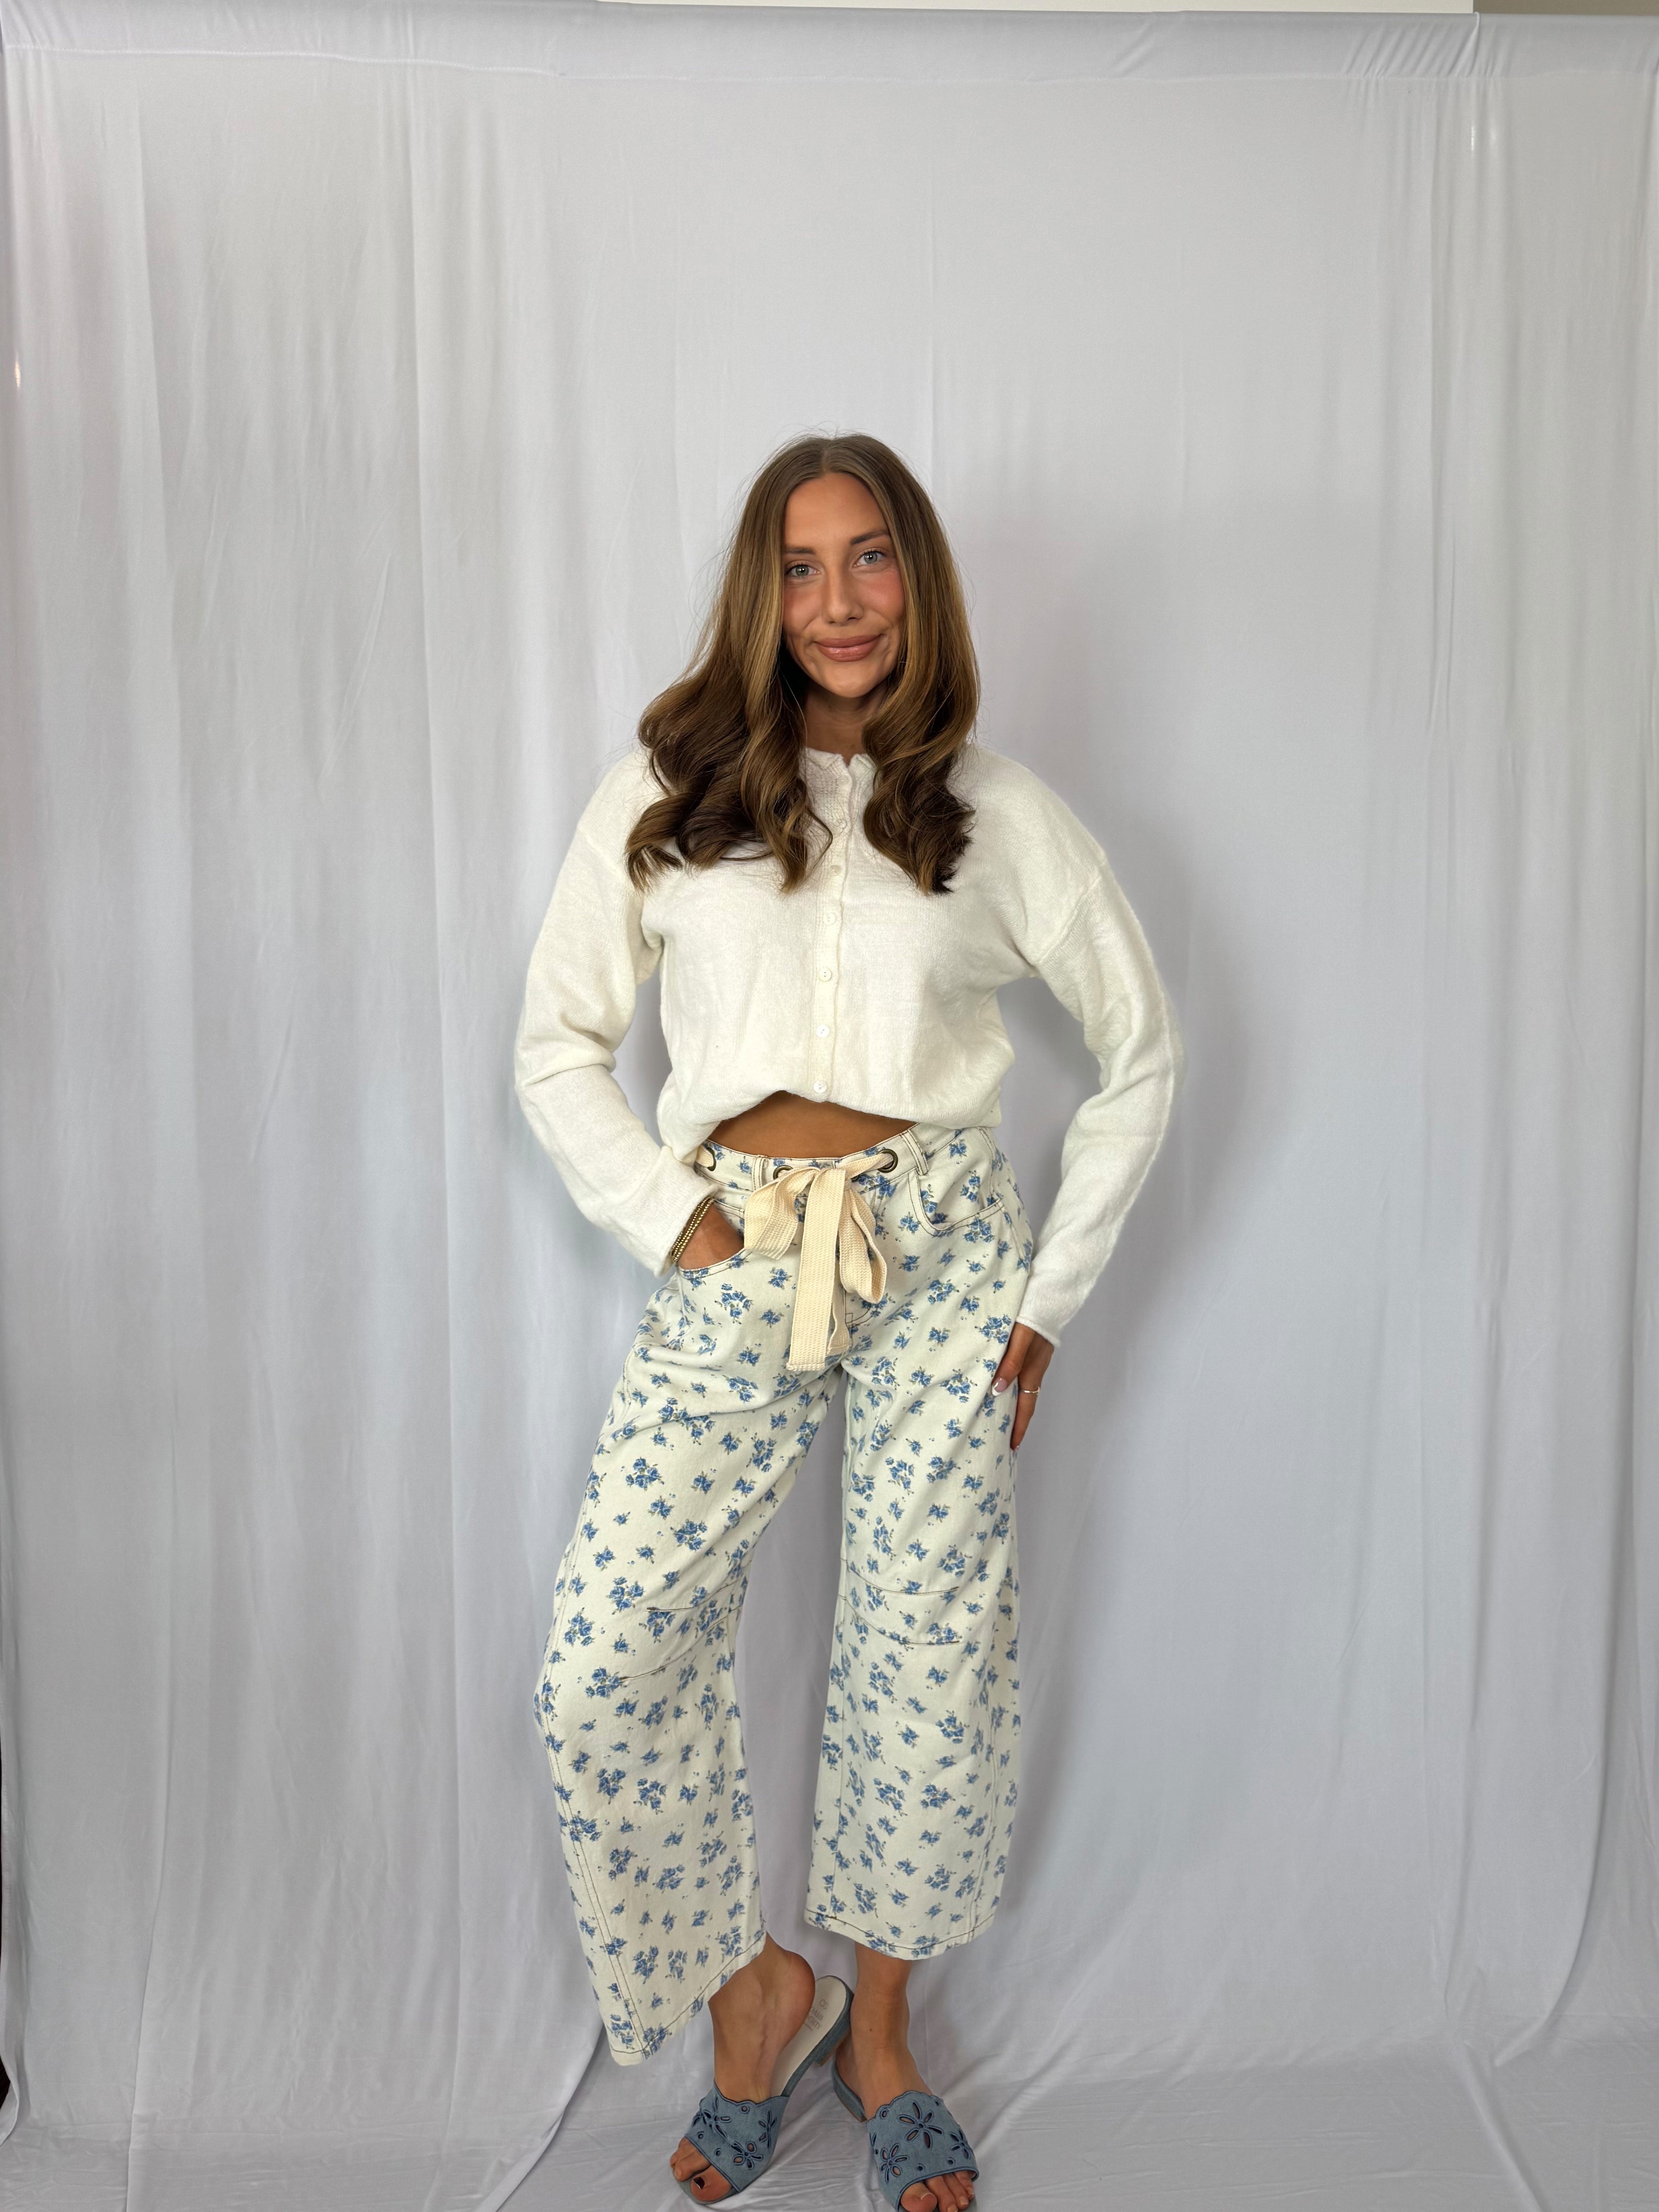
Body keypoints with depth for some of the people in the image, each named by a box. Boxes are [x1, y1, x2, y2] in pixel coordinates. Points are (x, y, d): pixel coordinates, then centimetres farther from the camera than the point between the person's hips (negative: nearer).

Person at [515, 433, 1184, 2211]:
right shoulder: (665, 791, 4)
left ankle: (877, 2035, 32)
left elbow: (1142, 1048, 9)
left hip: (938, 1255, 0)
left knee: (930, 1663, 6)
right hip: (734, 1265, 1)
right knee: (604, 1665, -5)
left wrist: (1049, 1297, 5)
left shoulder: (996, 810, 4)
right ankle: (757, 1991, 23)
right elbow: (557, 1043, 7)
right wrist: (673, 1220, -5)